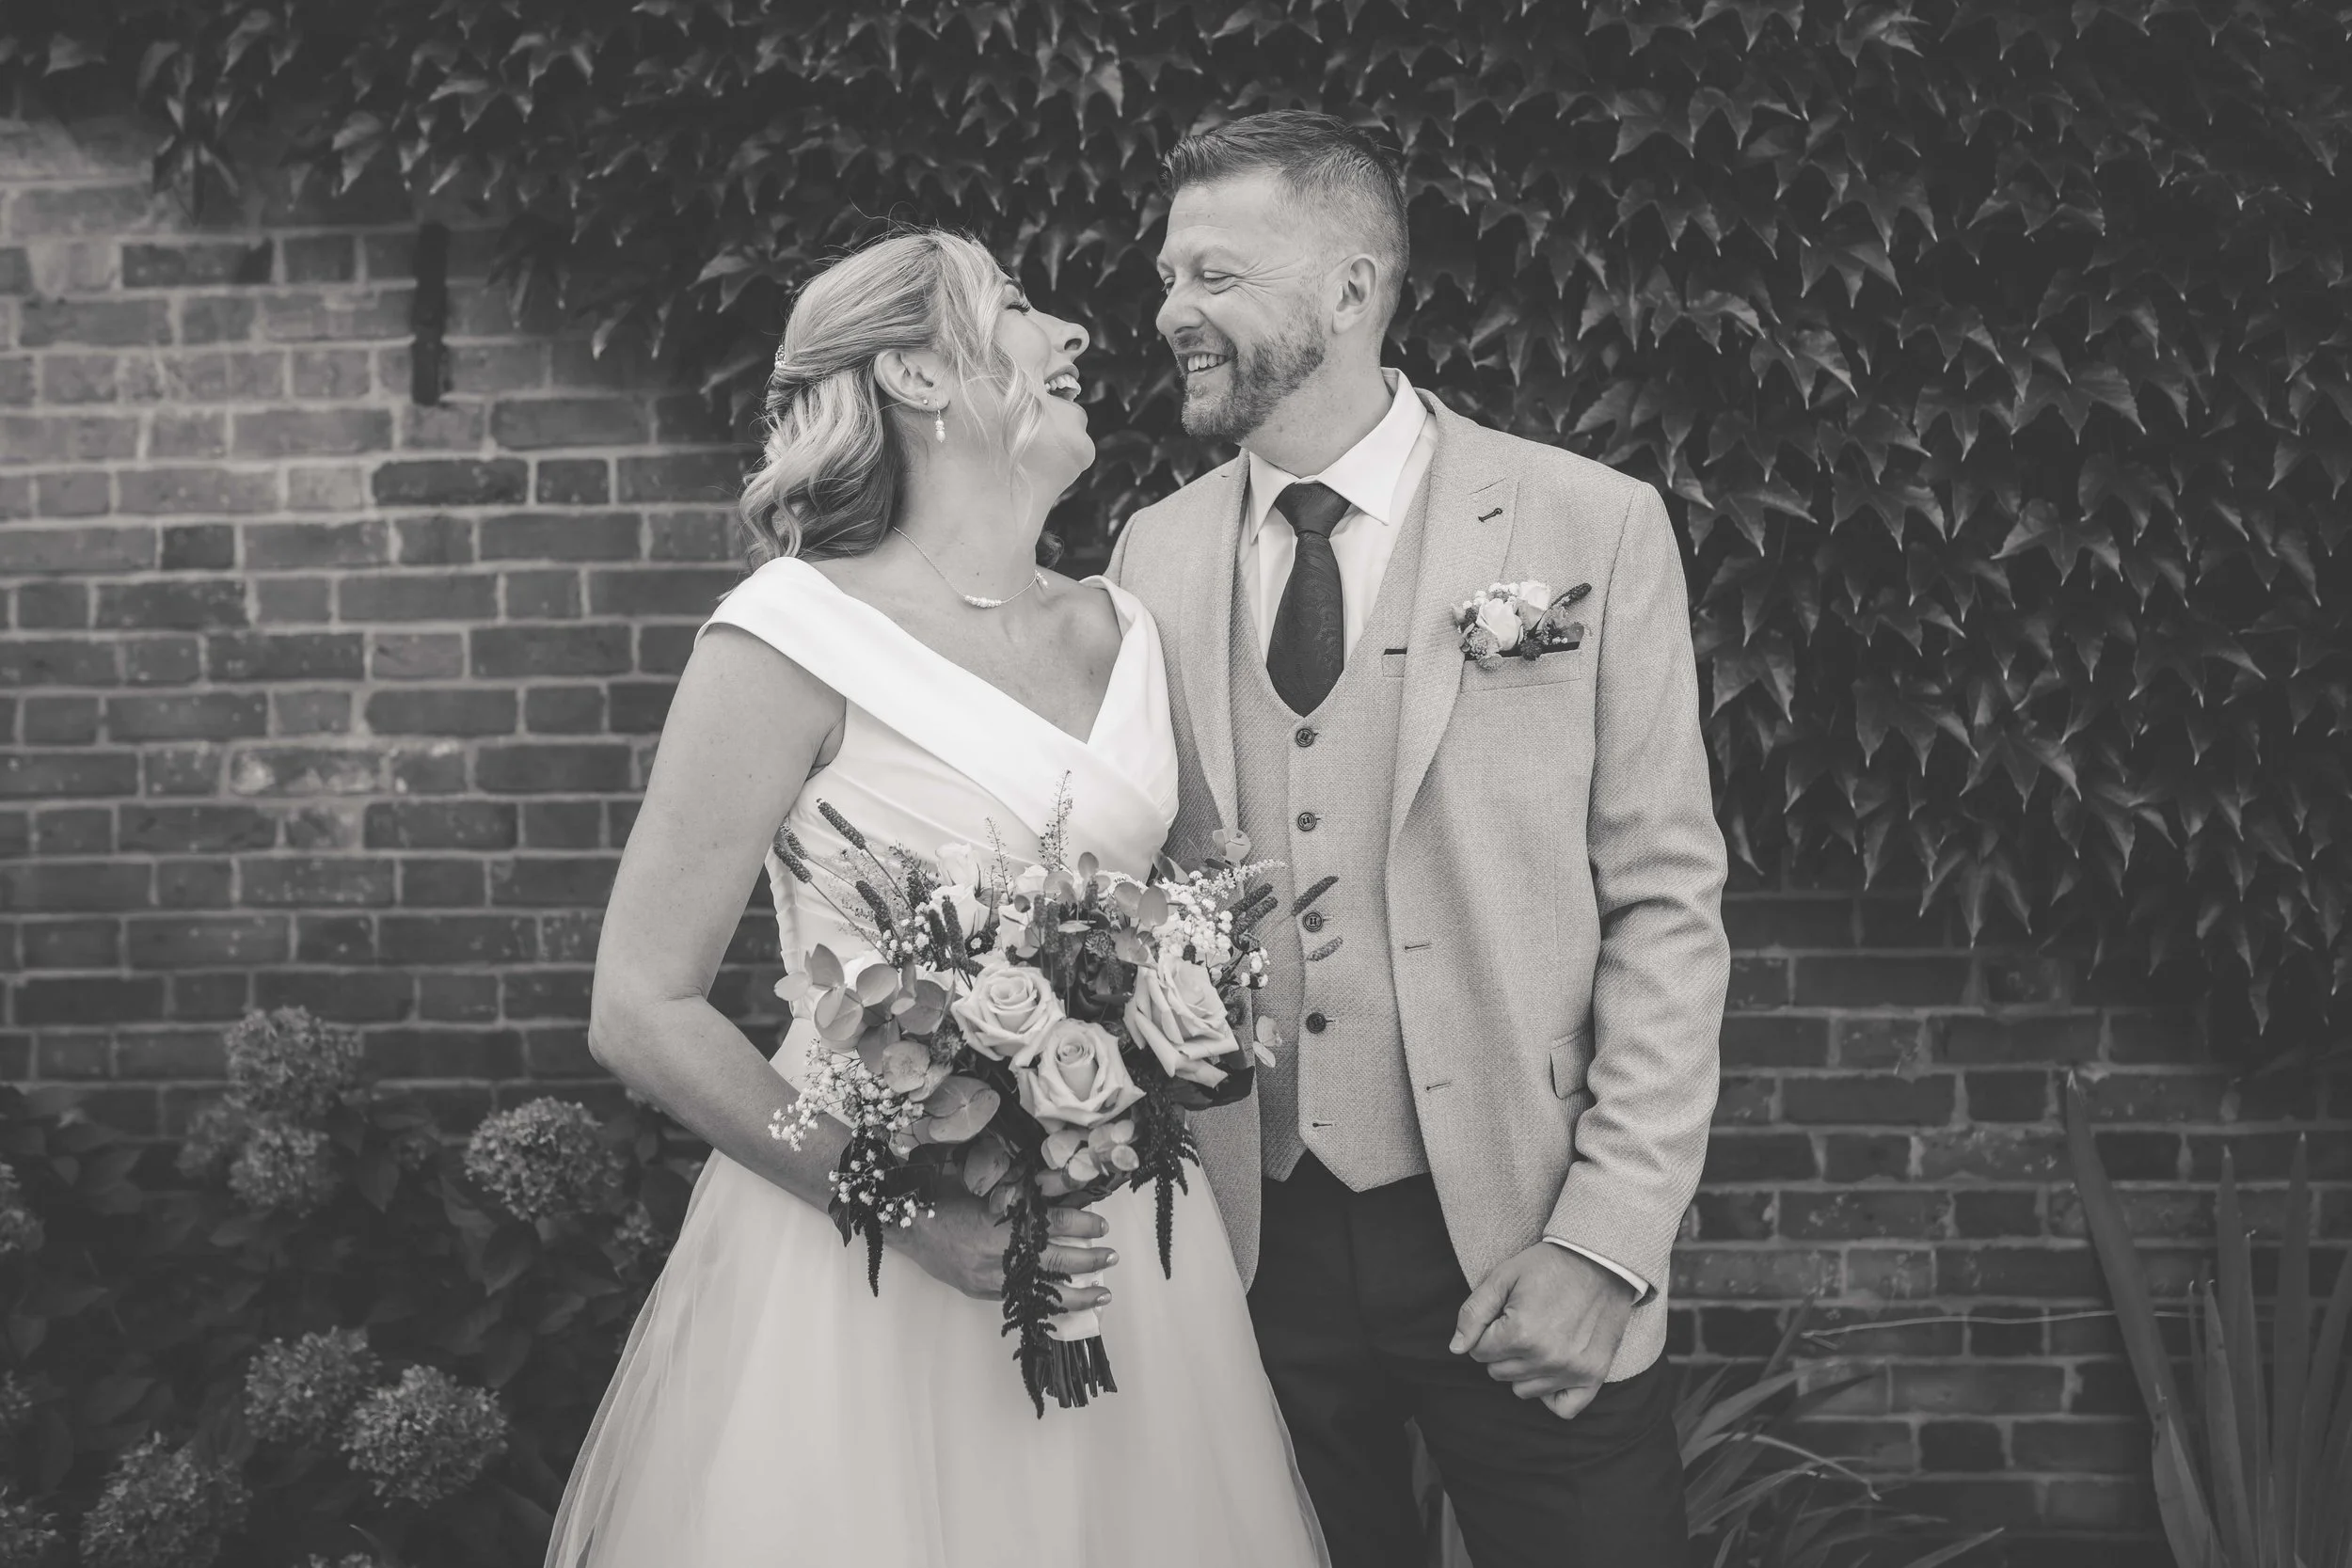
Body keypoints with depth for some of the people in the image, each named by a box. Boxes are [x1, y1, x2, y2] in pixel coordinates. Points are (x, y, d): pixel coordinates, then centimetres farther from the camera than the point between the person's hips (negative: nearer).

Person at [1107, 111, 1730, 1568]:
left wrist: (1608, 1241, -11)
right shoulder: (1157, 554, 4)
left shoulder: (1591, 527, -6)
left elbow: (1666, 904, -6)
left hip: (1522, 1244, -3)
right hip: (1253, 1245, 3)